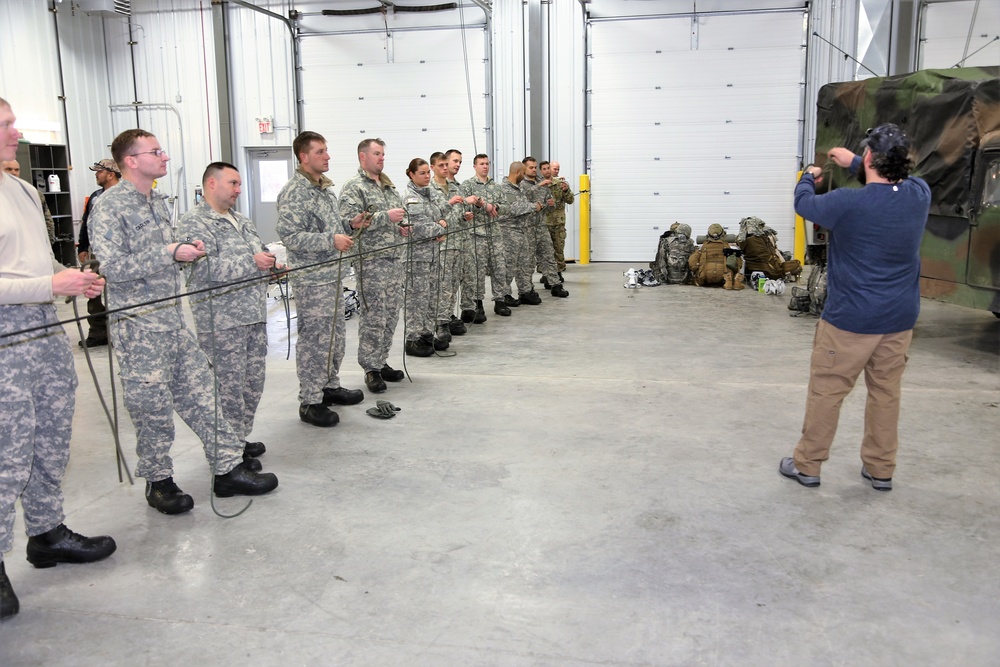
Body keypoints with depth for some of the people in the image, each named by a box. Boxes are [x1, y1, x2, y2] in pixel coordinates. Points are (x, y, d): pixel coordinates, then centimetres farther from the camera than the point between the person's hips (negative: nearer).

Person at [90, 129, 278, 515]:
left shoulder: (157, 203, 14)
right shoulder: (109, 207, -11)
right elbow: (114, 268, -20)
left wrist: (189, 250, 4)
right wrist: (170, 253, -18)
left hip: (174, 320, 8)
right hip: (138, 327, -8)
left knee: (201, 394, 9)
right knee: (152, 408, 4)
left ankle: (229, 468, 17)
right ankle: (158, 483, 21)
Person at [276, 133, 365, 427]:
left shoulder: (326, 187, 15)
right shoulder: (294, 192, -14)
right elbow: (290, 236, -22)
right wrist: (331, 240, -26)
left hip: (333, 273, 9)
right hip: (311, 279, -9)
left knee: (336, 336, 17)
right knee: (314, 340, -3)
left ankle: (330, 386, 32)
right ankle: (310, 402, 6)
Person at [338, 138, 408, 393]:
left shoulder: (389, 186, 18)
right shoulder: (354, 187, -6)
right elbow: (351, 222, -19)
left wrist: (402, 227, 9)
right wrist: (386, 217, -21)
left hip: (395, 258, 8)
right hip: (371, 261, -7)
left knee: (391, 314, 10)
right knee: (374, 317, -4)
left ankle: (381, 362, 22)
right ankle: (371, 369, 5)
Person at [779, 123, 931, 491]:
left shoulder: (848, 203, -18)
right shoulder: (919, 194, -3)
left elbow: (804, 204, 2)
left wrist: (808, 177, 23)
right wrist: (854, 164, 27)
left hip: (850, 319, -5)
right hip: (900, 319, 5)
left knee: (826, 392, 6)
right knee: (886, 393, 15)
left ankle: (807, 465, 17)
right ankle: (881, 469, 26)